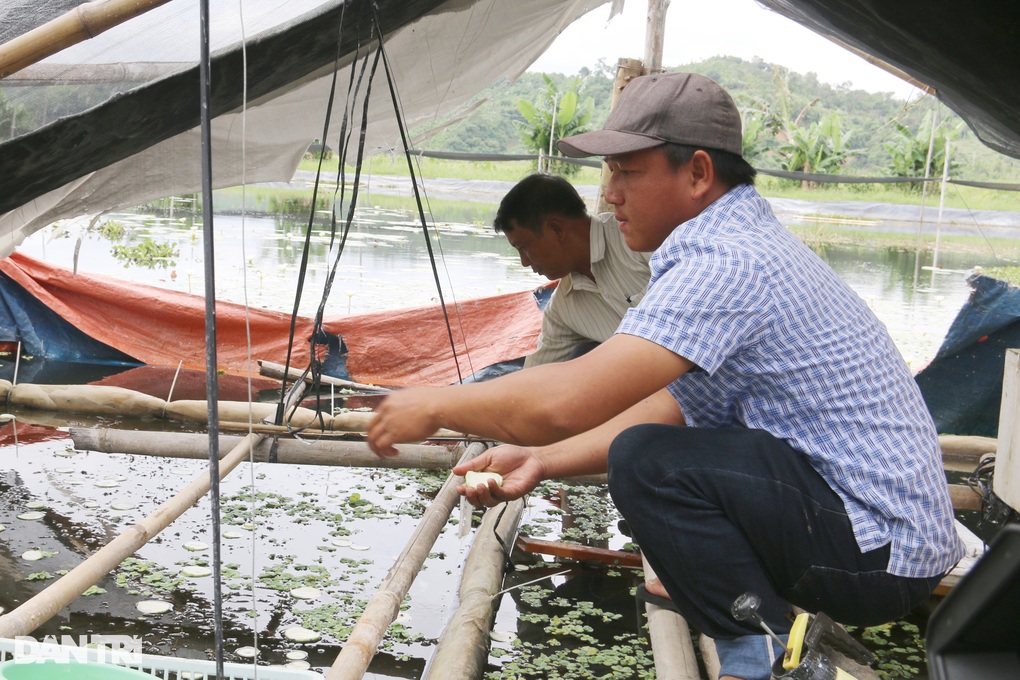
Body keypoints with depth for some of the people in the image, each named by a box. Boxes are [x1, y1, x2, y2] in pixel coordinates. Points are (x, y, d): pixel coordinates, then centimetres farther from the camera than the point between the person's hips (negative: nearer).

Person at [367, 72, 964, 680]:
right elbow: (679, 407, 12)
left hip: (876, 551, -10)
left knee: (648, 463, -24)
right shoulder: (747, 243, 10)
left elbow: (565, 403, -31)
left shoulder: (727, 262, -23)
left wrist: (436, 406, -14)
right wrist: (543, 461, 4)